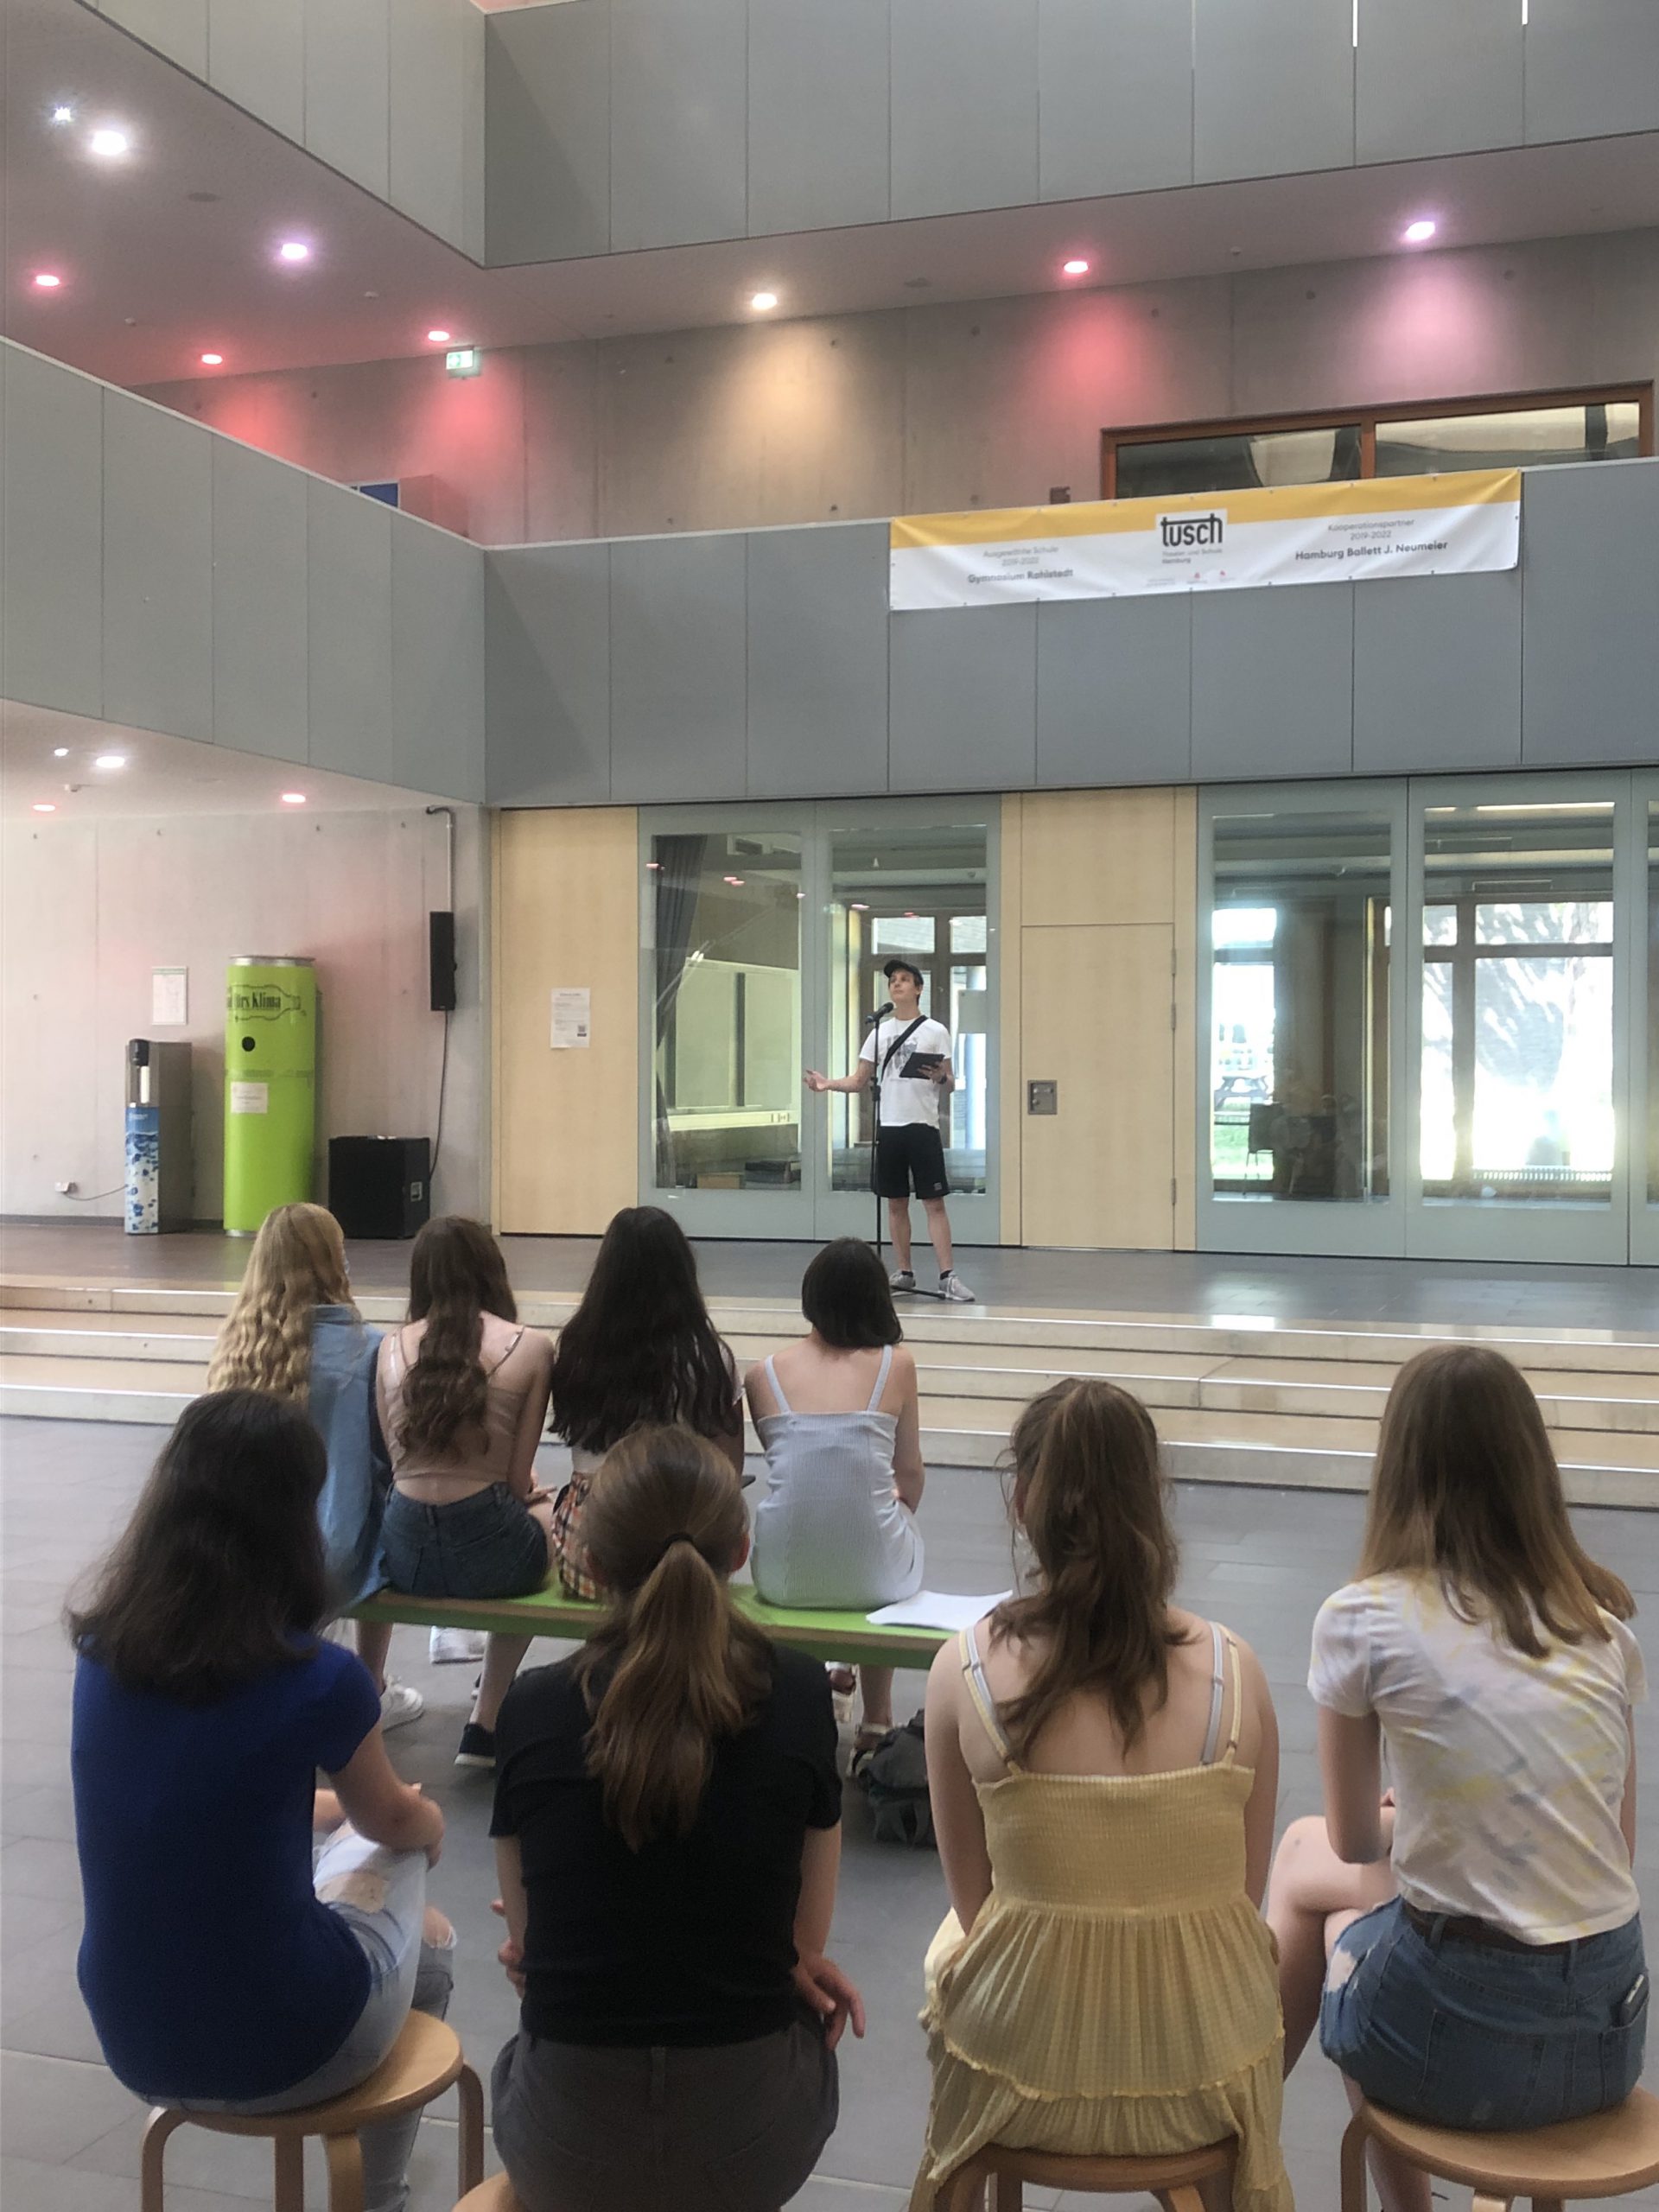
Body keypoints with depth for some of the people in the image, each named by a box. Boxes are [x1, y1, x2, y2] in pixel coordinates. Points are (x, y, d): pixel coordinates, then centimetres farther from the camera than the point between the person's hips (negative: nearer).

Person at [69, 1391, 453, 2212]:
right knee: (430, 1940, 26)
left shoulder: (101, 1649, -5)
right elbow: (393, 1822, 3)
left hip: (133, 2044, 5)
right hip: (282, 2052, -5)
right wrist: (432, 1822, 26)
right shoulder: (318, 1679, -19)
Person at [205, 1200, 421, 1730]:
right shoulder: (364, 1349, -14)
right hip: (328, 1561, -3)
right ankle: (370, 1696, 37)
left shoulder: (236, 1345, -4)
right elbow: (390, 1459, -4)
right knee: (387, 1513, 28)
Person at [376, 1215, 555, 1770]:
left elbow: (397, 1461, 7)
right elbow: (518, 1478, -4)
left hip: (403, 1554, 4)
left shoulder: (393, 1348, 4)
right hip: (487, 1550, -4)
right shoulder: (529, 1347, -5)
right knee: (547, 1513, 32)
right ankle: (485, 1724, 31)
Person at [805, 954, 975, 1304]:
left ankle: (948, 1278, -9)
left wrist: (942, 1078, -22)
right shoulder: (879, 1032, 11)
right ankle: (904, 1273, 16)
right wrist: (828, 1083, -6)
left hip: (923, 1127, -4)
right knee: (896, 1203, 8)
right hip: (890, 1128, 4)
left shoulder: (936, 1032, 1)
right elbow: (860, 1081, 11)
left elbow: (950, 1086, 2)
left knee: (934, 1202, -7)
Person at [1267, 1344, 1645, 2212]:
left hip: (1463, 2038, -4)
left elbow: (1355, 1840, 4)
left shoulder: (1363, 1619, -10)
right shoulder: (1605, 1618, 2)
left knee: (1306, 1860, 28)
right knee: (1306, 1856, 27)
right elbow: (1616, 1841, 11)